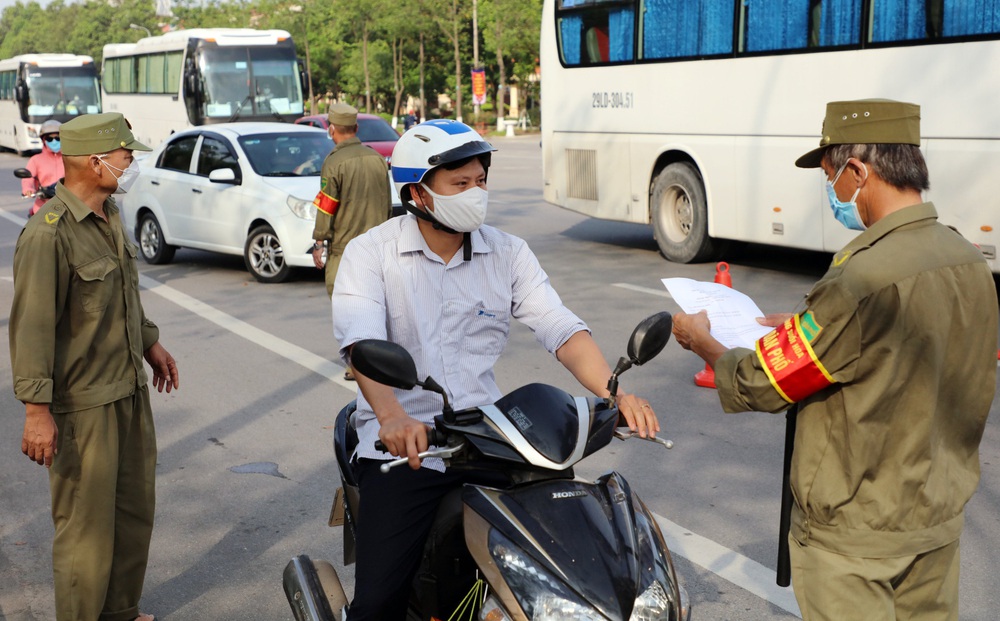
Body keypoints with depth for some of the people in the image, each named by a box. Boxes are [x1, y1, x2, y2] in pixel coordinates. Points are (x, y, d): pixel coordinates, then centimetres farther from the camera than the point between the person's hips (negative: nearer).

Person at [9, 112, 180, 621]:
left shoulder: (109, 213, 8)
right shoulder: (49, 233, -21)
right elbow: (31, 326, -23)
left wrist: (149, 342, 27)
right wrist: (36, 410, -24)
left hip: (130, 389, 9)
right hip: (82, 404, -9)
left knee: (135, 510, 19)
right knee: (87, 524, 2)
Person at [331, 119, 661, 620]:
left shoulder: (507, 253, 7)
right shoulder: (371, 253, -3)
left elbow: (560, 328, -3)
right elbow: (360, 340, -19)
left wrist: (615, 393, -21)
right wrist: (392, 416, -38)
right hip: (401, 448, -3)